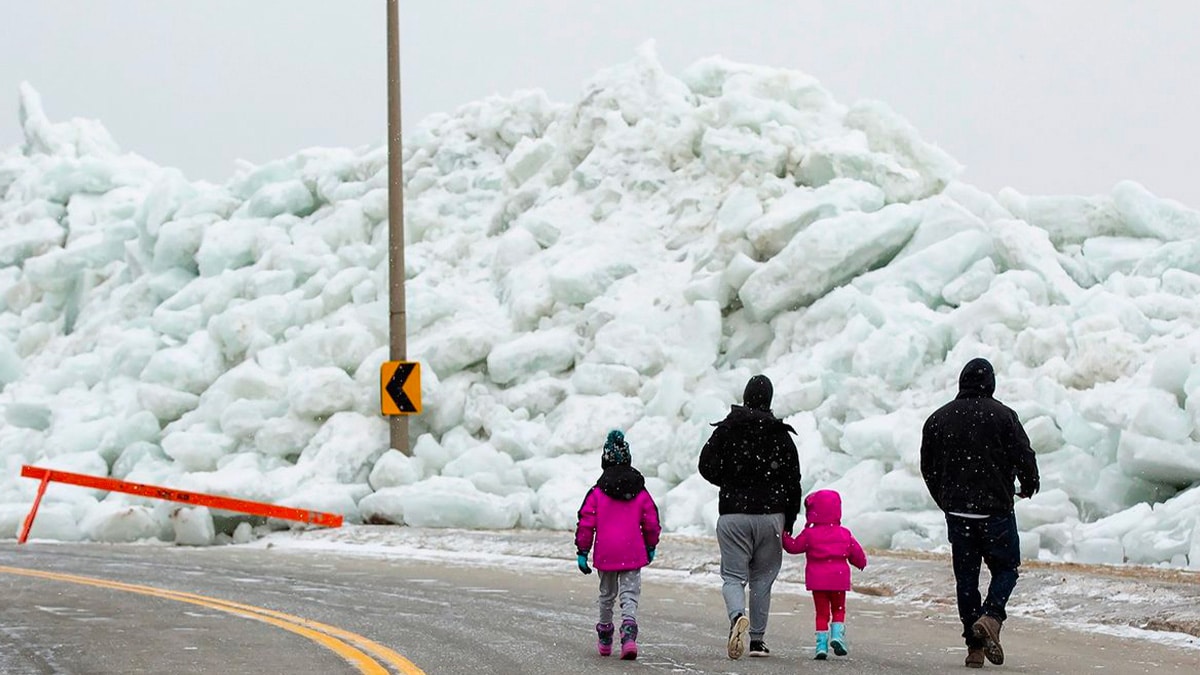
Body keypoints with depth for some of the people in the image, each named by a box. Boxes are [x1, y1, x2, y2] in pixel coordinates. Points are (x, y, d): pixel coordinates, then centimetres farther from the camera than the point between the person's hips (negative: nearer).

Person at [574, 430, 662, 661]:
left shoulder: (597, 493, -2)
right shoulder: (640, 493, 3)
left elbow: (586, 524, -4)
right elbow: (651, 523, 7)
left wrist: (582, 552, 3)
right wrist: (651, 547, 23)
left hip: (605, 555, 0)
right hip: (633, 554, 0)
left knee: (607, 594, 17)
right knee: (630, 594, -2)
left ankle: (605, 639, 28)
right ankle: (629, 633, -26)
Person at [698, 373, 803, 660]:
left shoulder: (726, 430, 0)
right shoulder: (781, 435, 2)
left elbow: (707, 467, -1)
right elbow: (793, 482, 3)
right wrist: (788, 523, 12)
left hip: (733, 515, -1)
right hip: (771, 515, 1)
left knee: (733, 575, 2)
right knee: (762, 578, 12)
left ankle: (737, 616, -28)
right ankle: (757, 639, 13)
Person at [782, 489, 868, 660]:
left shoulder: (810, 534, -7)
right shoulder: (844, 534, 2)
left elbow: (794, 547, 0)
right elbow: (856, 553, 9)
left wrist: (784, 537, 15)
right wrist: (861, 563, 29)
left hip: (818, 581, -1)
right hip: (839, 579, 1)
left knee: (822, 613, 6)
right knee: (838, 610, 16)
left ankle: (822, 644, -2)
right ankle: (837, 634, -5)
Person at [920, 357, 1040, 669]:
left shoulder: (938, 419, 6)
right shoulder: (1002, 415, -6)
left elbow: (928, 469, 11)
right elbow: (1024, 456, -8)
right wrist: (1029, 486, 12)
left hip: (957, 512, 3)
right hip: (996, 509, -3)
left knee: (965, 577, 8)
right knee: (1005, 568, 8)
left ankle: (975, 645, 5)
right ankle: (991, 616, -18)